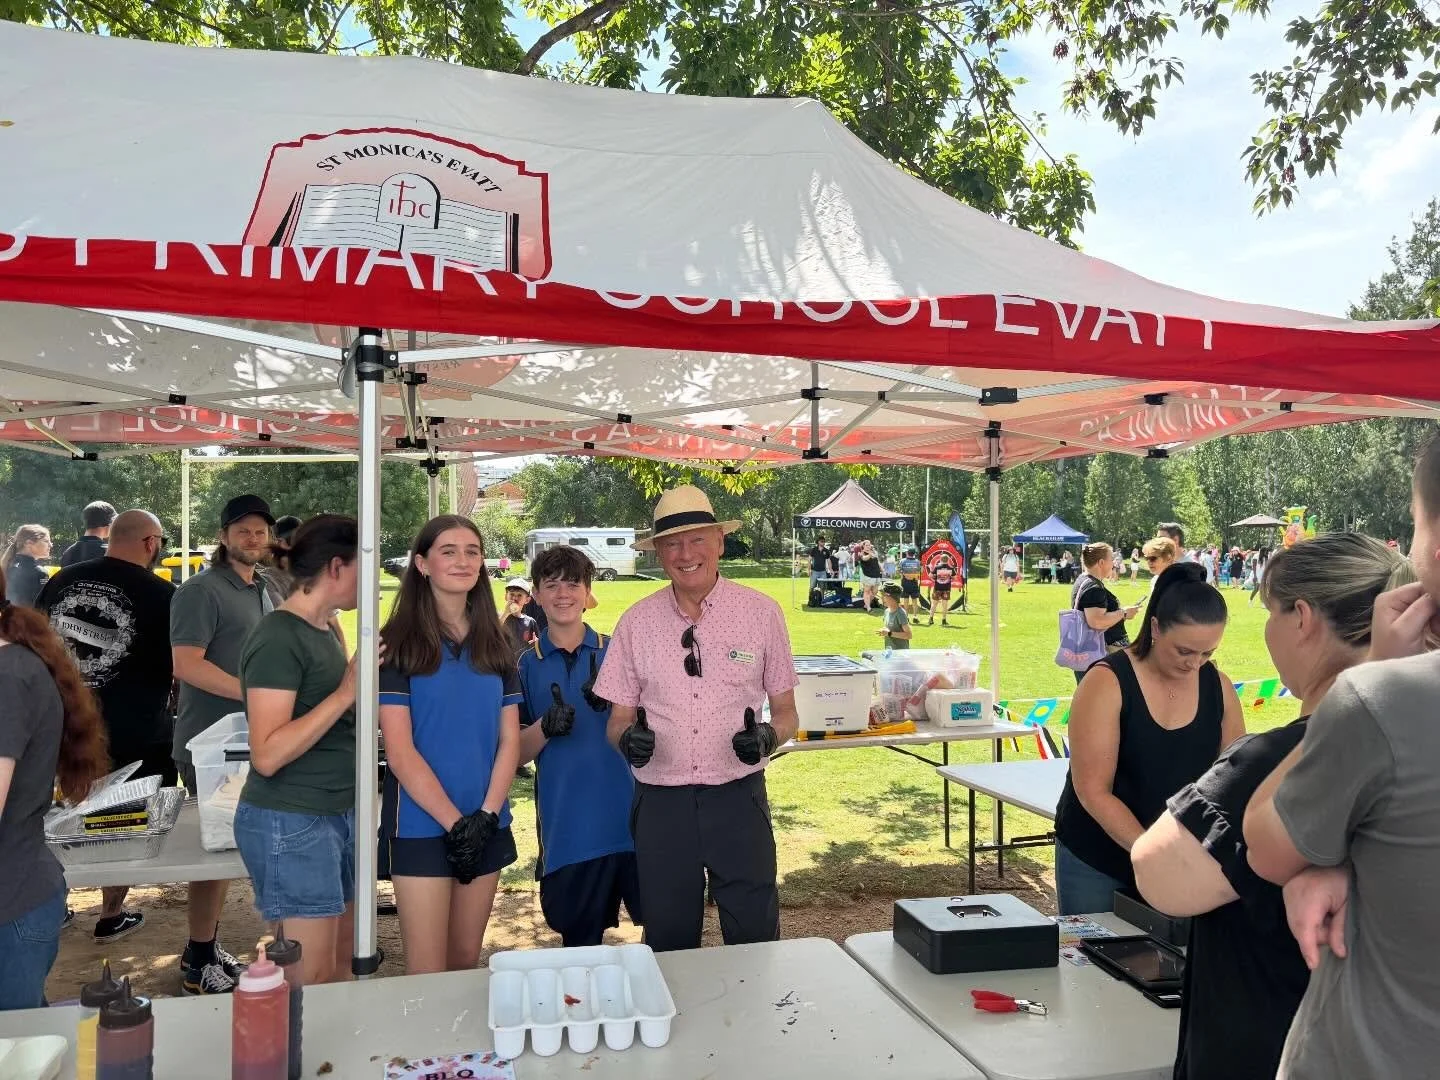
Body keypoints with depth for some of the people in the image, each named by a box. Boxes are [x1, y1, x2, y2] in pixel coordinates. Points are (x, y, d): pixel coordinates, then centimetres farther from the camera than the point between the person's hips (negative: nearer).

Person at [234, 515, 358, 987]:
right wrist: (346, 692, -26)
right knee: (311, 975, 1)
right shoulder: (278, 637, -17)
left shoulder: (322, 629, 9)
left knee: (343, 958, 15)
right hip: (291, 823, -9)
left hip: (338, 813, 9)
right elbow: (267, 755, -24)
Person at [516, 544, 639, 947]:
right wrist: (545, 727, -17)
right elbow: (515, 752, 3)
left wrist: (612, 705, -17)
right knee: (580, 941, 11)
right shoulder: (526, 665, 5)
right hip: (567, 827, 0)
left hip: (632, 817, 0)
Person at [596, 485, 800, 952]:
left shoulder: (762, 613, -1)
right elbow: (618, 720, 8)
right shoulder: (636, 622, 3)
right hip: (661, 803, 2)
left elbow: (786, 713, 6)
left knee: (755, 940, 6)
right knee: (668, 946, 13)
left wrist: (769, 735, -15)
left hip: (738, 796, -1)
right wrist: (629, 738, -15)